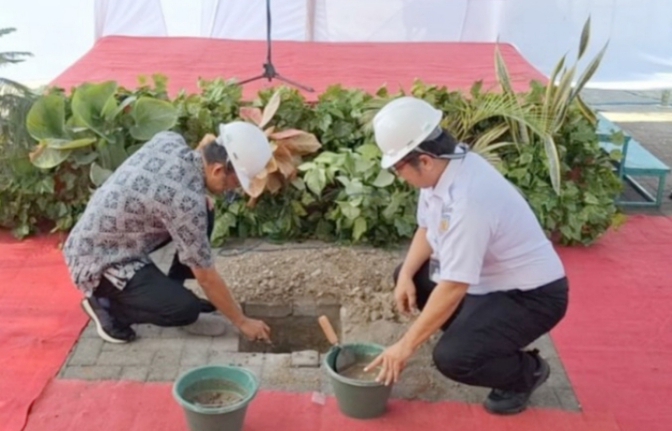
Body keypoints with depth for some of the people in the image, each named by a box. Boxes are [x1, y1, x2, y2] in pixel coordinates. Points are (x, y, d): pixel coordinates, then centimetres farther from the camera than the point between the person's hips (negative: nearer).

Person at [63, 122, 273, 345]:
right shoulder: (186, 201, -29)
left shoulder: (170, 140, -7)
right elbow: (206, 277, -18)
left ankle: (171, 290, 18)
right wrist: (242, 322, -7)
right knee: (186, 309, -19)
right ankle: (106, 303, 0)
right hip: (98, 261, -9)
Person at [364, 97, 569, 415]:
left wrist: (406, 345, -22)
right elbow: (426, 229, 9)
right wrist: (406, 275, -8)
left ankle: (526, 371, 6)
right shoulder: (443, 167, -8)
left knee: (452, 358, -23)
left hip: (531, 295, -9)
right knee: (408, 277, 7)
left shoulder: (467, 200, -34)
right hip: (491, 279, 9)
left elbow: (453, 289, -30)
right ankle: (479, 337, 15)